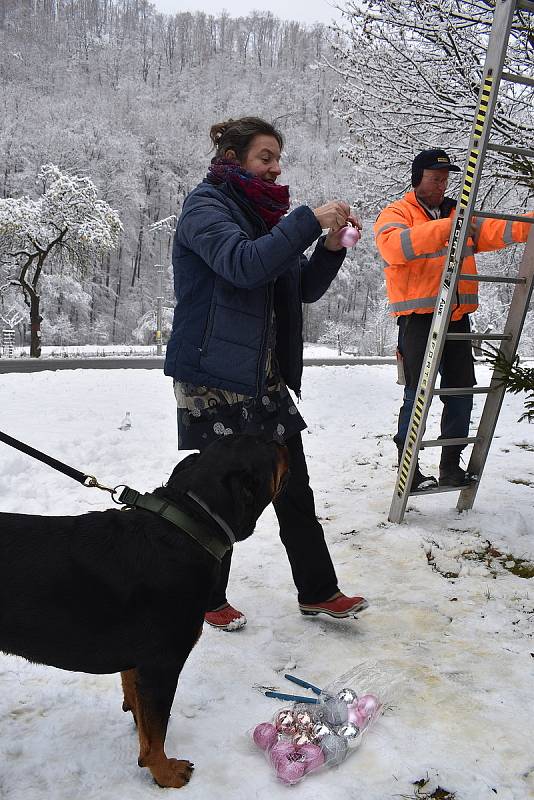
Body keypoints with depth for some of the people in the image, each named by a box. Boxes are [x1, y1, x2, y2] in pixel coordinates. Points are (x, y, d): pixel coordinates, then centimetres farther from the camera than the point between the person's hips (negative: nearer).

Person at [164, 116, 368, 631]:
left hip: (268, 379, 8)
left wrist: (331, 247, -1)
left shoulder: (264, 214, 17)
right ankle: (207, 598, 20)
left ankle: (318, 592, 22)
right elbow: (243, 263, -25)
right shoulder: (206, 205, -6)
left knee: (294, 489, 10)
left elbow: (304, 289, 15)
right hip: (212, 380, -7)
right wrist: (310, 221, -22)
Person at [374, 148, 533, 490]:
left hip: (458, 317, 6)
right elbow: (394, 245, -20)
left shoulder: (460, 215, 21)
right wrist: (444, 227, -28)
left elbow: (497, 231, 9)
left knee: (461, 392, 8)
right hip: (419, 317, -6)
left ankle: (451, 464, 19)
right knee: (418, 393, -6)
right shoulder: (396, 214, 2)